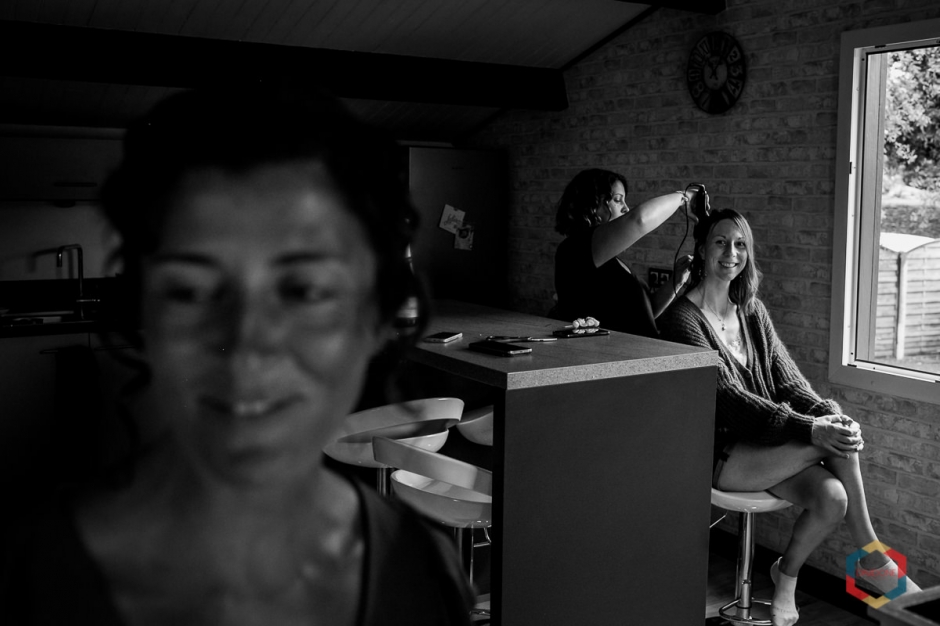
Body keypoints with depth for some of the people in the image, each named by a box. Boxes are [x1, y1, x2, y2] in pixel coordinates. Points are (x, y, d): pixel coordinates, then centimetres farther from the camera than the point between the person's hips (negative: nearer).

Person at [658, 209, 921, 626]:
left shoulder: (752, 310, 13)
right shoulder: (682, 317, -10)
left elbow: (787, 379, 5)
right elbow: (728, 397, -19)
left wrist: (828, 414, -16)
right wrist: (810, 429, -27)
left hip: (767, 444, 6)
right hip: (721, 458, -6)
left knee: (833, 497, -23)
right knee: (836, 444, -24)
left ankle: (786, 576, 5)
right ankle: (871, 560, -5)